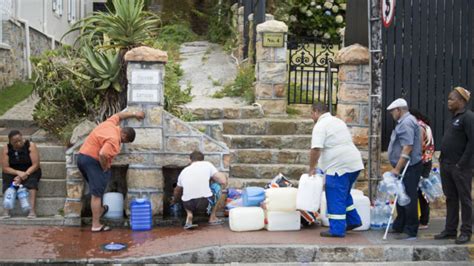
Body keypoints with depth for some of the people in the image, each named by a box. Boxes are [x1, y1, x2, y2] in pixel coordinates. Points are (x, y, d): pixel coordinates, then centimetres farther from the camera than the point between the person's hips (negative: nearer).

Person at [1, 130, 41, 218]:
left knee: (31, 180, -32)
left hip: (30, 171, -2)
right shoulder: (6, 149, -8)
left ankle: (32, 210, -39)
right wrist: (18, 173, -26)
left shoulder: (31, 146, -13)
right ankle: (6, 210, -34)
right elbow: (5, 168, -10)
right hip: (13, 172, 2)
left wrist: (25, 174, -27)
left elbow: (36, 164, -15)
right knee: (7, 179, -29)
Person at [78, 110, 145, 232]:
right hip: (92, 161, -10)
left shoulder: (110, 123, 6)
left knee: (96, 190, 26)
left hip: (82, 157, 10)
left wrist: (134, 114, 36)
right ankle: (96, 225, -5)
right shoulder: (114, 140, -19)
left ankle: (99, 210, 42)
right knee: (96, 194, -6)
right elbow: (102, 155, -30)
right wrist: (105, 169, -14)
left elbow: (119, 115, 28)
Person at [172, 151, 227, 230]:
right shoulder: (207, 165, 10)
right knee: (217, 186, 26)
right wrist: (212, 179, 24)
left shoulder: (184, 171, 20)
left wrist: (174, 201, 59)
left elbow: (177, 191, 37)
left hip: (189, 205, 3)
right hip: (205, 204, -3)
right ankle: (212, 218, 26)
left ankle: (189, 216, 10)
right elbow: (223, 181, 1)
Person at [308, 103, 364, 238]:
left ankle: (337, 230, 2)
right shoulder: (338, 121, 20)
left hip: (339, 166, -9)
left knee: (336, 198, -1)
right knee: (344, 194, 23)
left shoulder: (320, 126, -9)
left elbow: (316, 149, -19)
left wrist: (311, 168, -8)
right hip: (354, 163, 9)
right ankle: (353, 220, 26)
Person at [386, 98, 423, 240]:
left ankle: (410, 231, -1)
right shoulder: (404, 122, 17)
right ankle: (399, 226, 26)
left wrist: (397, 168, -23)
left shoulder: (406, 123, -16)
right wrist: (397, 168, 22)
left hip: (409, 168, -11)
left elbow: (408, 148, -24)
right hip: (405, 168, 11)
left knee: (409, 199, -6)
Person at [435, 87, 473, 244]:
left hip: (460, 167, -9)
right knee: (450, 199, 13)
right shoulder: (453, 117, 17)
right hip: (446, 166, 9)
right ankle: (450, 230, 20)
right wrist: (442, 159, 13)